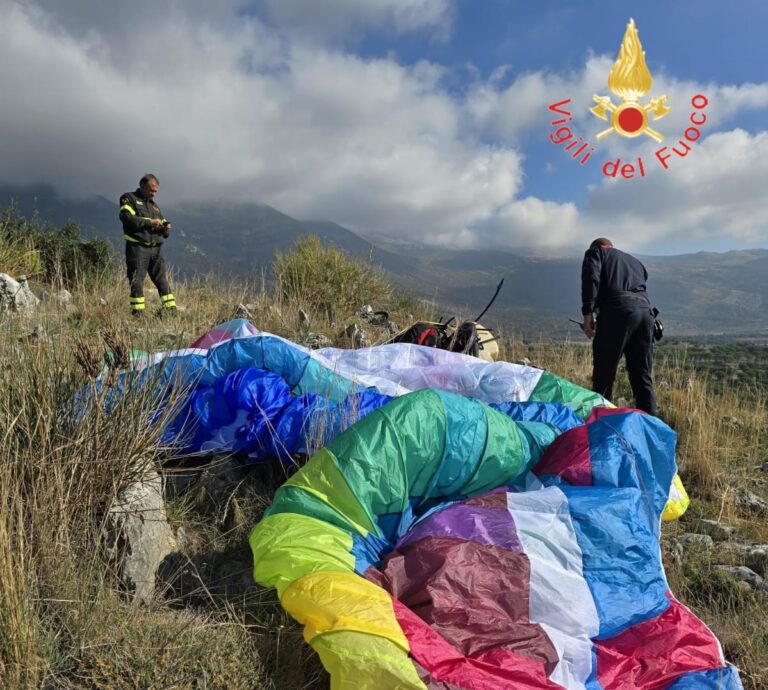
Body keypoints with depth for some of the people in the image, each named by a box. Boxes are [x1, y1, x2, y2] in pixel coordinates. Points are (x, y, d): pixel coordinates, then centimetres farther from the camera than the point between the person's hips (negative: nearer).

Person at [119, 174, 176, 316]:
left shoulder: (155, 206, 24)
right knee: (136, 281, -4)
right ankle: (137, 313, -2)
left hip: (156, 249, 5)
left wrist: (166, 227, 0)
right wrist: (149, 222, -15)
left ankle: (171, 310, 3)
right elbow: (126, 217, -13)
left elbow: (165, 233, 24)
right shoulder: (129, 198, 7)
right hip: (137, 247, -5)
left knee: (162, 280, 3)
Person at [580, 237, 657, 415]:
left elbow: (591, 278, -2)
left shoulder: (595, 252, 18)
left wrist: (587, 313, -6)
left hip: (618, 310, -5)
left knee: (604, 373, -1)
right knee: (642, 377, 10)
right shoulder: (634, 261, 36)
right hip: (645, 310, 6)